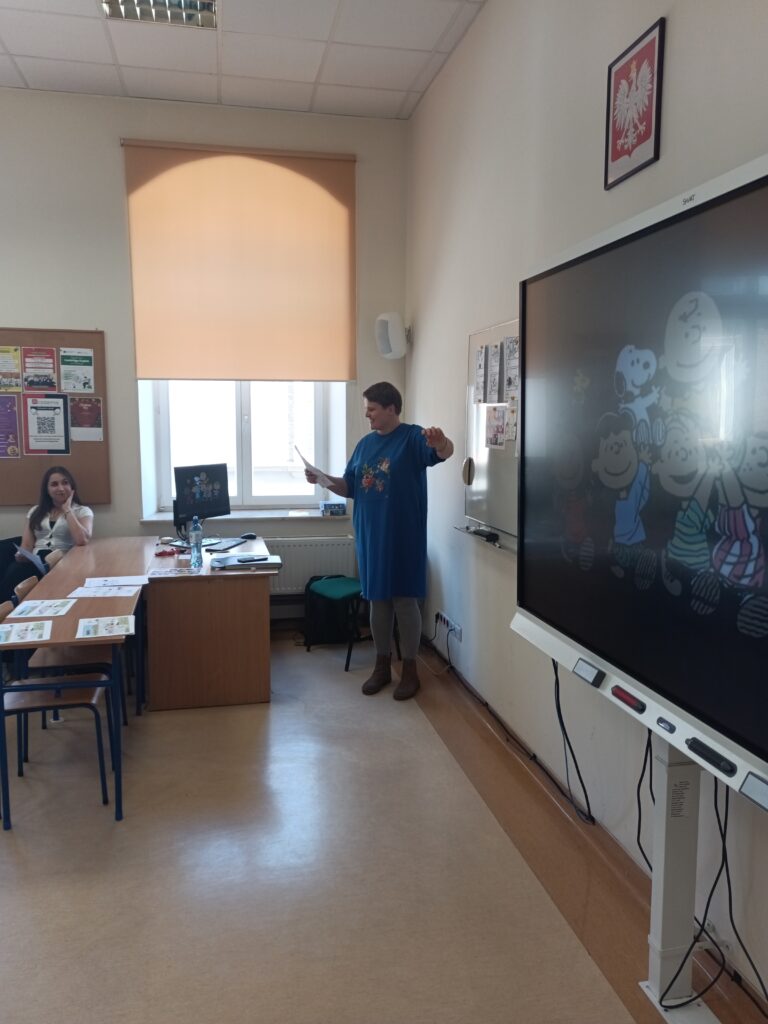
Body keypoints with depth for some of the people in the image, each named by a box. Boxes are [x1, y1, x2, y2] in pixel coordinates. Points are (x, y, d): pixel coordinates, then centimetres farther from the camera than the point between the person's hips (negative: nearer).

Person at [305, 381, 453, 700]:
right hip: (370, 536, 6)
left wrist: (441, 442, -50)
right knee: (377, 600, 12)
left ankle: (410, 670, 16)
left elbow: (444, 452, -27)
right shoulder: (365, 443, 12)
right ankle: (382, 666, 25)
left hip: (403, 536, -6)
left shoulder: (413, 437, -8)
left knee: (405, 601, 2)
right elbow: (349, 486, 15)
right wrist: (323, 479, -2)